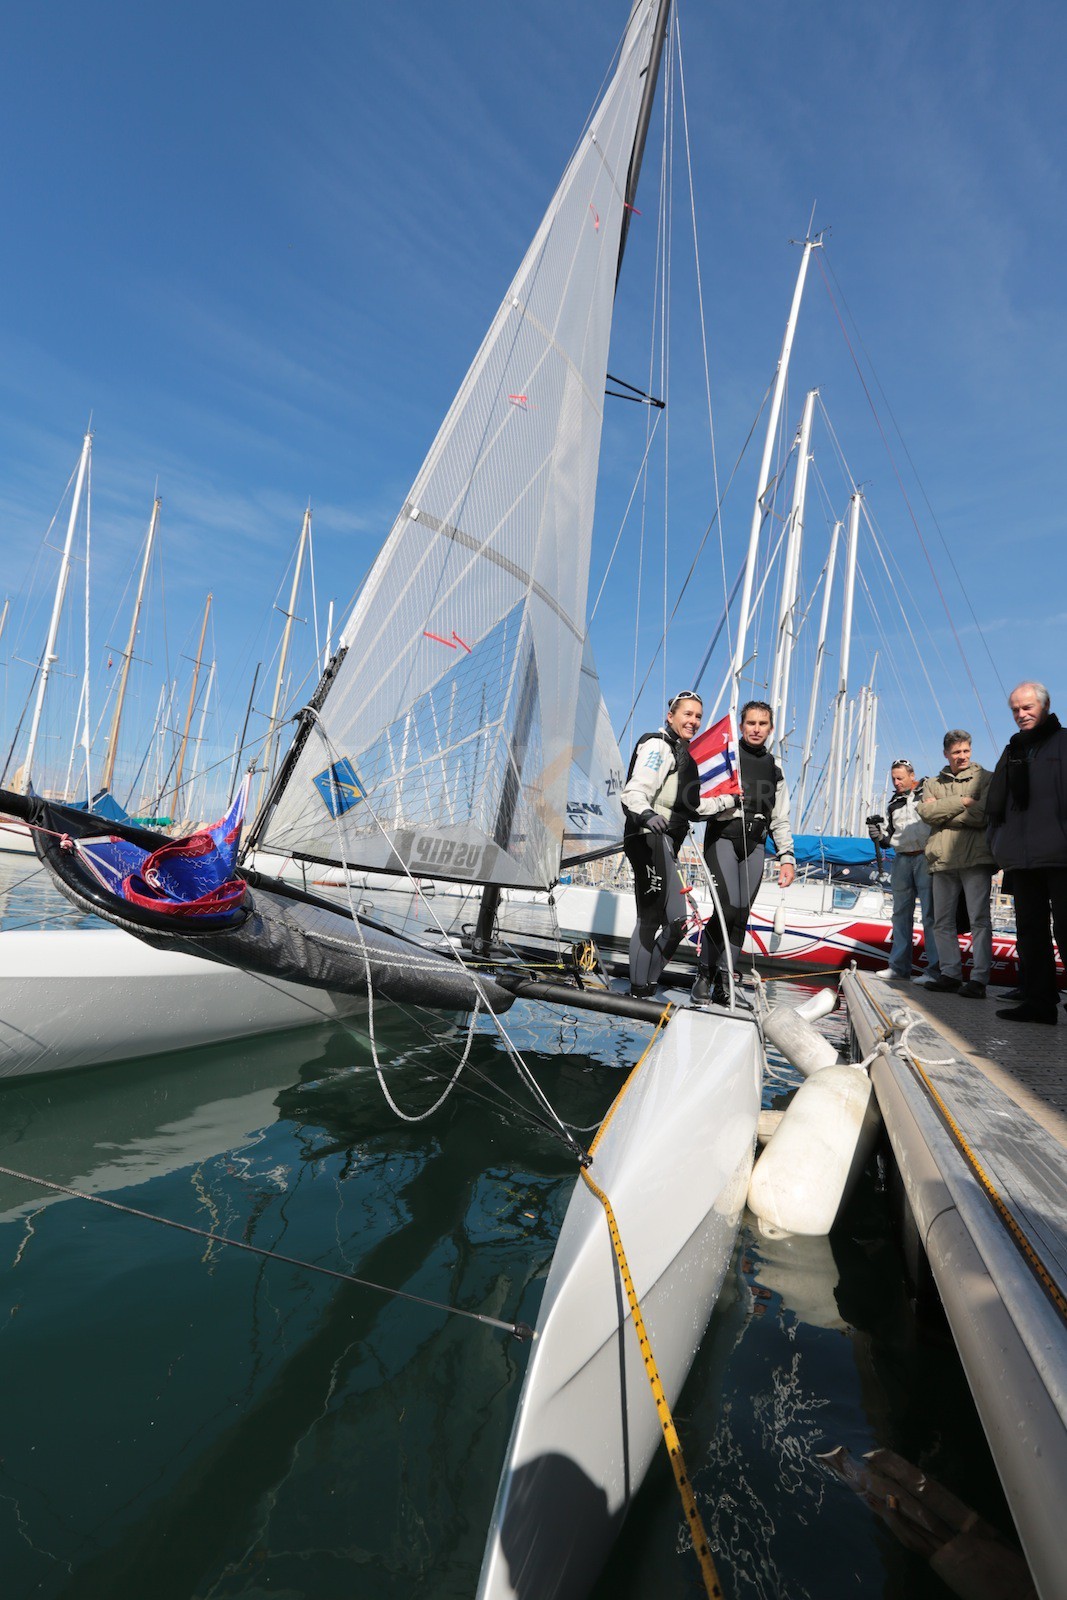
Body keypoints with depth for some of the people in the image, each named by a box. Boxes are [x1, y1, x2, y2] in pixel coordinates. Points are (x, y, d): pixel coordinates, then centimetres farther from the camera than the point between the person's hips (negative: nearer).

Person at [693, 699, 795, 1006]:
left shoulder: (774, 769, 18)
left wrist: (786, 857, 13)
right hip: (723, 836, -4)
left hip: (755, 845, 5)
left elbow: (781, 819, 20)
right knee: (728, 908, -17)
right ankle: (705, 972, 1)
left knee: (741, 915, 0)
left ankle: (722, 982, 8)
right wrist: (730, 798, -18)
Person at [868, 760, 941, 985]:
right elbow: (888, 839, 20)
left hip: (926, 858, -6)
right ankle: (899, 966, 15)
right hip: (902, 860, 6)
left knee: (930, 913, -8)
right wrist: (878, 835, 2)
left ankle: (936, 968, -4)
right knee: (901, 913, 9)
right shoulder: (894, 803, 19)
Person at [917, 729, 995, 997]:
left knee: (979, 919, -7)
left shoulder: (985, 778, 7)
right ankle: (950, 974, 14)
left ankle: (979, 979, -4)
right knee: (942, 921, 6)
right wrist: (962, 802, -9)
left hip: (975, 857, -4)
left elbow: (983, 814, -10)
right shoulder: (933, 784, 18)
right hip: (942, 861, 4)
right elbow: (926, 812, -1)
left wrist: (942, 813, -4)